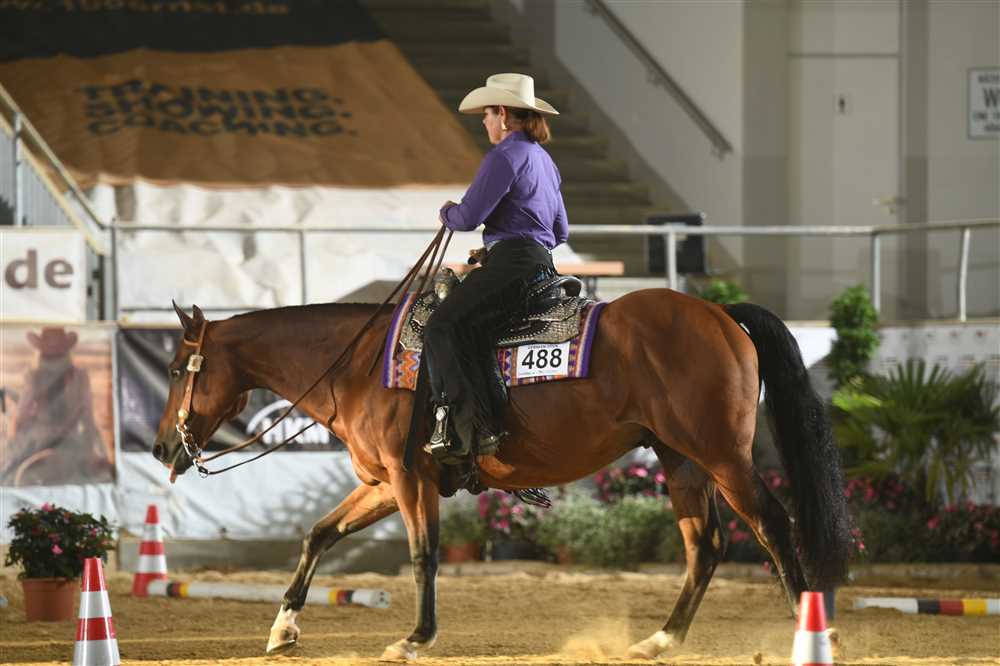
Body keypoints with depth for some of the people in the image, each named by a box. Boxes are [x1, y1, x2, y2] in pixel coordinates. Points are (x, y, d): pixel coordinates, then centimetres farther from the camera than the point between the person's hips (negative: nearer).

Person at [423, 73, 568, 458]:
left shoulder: (504, 157, -9)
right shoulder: (544, 159, 22)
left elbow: (469, 217, -14)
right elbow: (560, 230, 29)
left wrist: (447, 213, 10)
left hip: (512, 266, -11)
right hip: (542, 263, 11)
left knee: (443, 328, -20)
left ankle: (475, 427, -31)